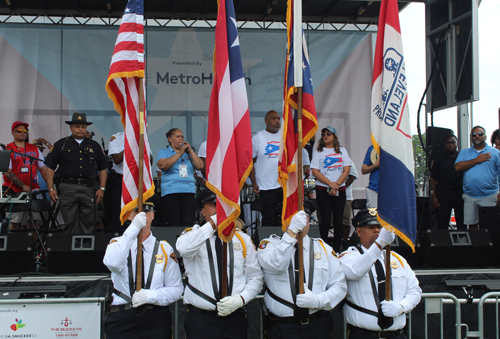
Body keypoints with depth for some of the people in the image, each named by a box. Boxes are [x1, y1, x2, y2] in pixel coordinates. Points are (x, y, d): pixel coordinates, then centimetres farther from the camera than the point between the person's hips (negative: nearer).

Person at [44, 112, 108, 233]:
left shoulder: (94, 146, 14)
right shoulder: (60, 145, 9)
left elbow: (103, 169, 15)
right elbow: (50, 168, 8)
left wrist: (102, 188, 5)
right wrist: (51, 188, -1)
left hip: (88, 188, 1)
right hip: (67, 188, -1)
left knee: (88, 223, 2)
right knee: (70, 223, -1)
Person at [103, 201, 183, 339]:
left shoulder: (164, 249, 8)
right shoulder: (117, 243, 8)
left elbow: (176, 290, 5)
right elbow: (112, 263, -18)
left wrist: (151, 295, -14)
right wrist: (133, 229, -21)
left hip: (156, 318, 1)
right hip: (121, 319, 0)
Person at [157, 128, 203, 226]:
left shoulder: (188, 153, 21)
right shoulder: (164, 152, 12)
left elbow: (200, 166, 8)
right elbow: (162, 165, -9)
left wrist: (190, 151, 3)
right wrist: (180, 153, -7)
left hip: (189, 192, 3)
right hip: (170, 192, -3)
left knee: (188, 223, -9)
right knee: (174, 224, -8)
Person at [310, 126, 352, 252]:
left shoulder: (342, 151, 12)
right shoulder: (318, 152, 6)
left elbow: (346, 170, 4)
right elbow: (315, 172, -3)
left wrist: (337, 184, -10)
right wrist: (330, 184, -13)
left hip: (340, 190, 2)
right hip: (323, 190, -2)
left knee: (338, 221, 2)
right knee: (325, 221, -5)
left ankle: (337, 250, 9)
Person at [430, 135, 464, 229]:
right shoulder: (440, 159, 8)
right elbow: (433, 179, 7)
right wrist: (434, 197, -2)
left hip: (460, 194, 0)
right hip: (443, 194, 0)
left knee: (462, 224, 1)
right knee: (442, 224, 0)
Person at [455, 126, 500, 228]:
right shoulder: (464, 153, 13)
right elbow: (458, 167, -4)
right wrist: (477, 160, -7)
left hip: (489, 197, -2)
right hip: (469, 197, 2)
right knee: (472, 225, 6)